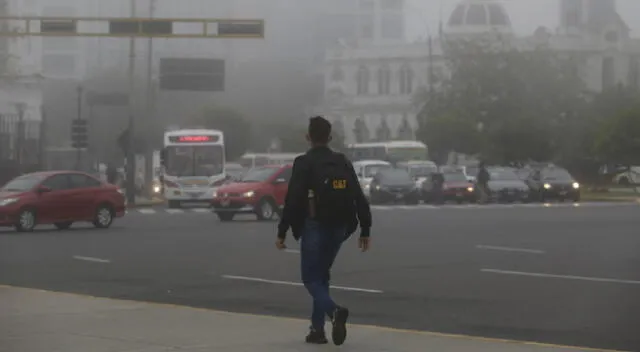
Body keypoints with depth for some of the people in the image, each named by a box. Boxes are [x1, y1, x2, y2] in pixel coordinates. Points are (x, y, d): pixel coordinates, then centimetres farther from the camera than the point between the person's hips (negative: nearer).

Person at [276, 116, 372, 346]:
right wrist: (365, 230, 8)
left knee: (311, 278, 0)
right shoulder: (343, 163, 7)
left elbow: (292, 200, -13)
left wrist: (281, 233, -8)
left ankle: (334, 311, -28)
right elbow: (359, 199, 4)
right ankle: (317, 329, 15)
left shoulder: (304, 163, -8)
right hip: (338, 229, 5)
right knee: (321, 276, 18)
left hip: (314, 228, -5)